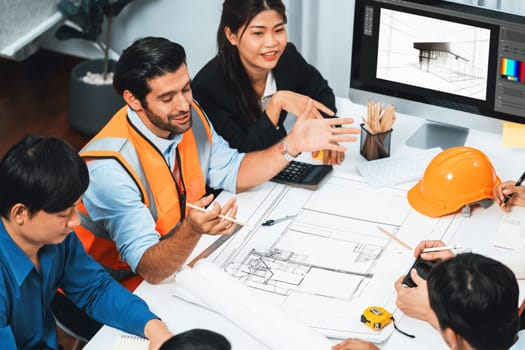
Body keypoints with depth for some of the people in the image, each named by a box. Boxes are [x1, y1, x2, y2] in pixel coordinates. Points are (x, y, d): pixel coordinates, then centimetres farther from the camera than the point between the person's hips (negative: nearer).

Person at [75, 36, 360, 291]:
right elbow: (150, 269, -32)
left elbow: (232, 173, 9)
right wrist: (192, 229, -50)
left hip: (181, 258, 7)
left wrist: (292, 145, -5)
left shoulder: (187, 117, -7)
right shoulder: (110, 168, -30)